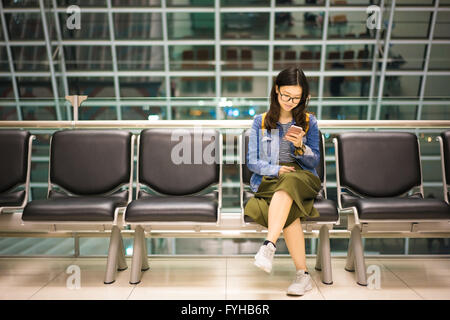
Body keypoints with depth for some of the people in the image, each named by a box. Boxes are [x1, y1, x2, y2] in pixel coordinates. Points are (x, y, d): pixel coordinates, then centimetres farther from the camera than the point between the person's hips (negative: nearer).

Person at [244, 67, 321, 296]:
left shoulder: (308, 121, 11)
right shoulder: (260, 121, 10)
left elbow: (314, 161, 10)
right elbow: (252, 162, 6)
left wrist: (300, 146, -11)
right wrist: (276, 170, -12)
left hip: (302, 178, 0)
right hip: (268, 181, 0)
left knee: (288, 184, -38)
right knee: (290, 213, -32)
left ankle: (268, 245, -44)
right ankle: (303, 274, -22)